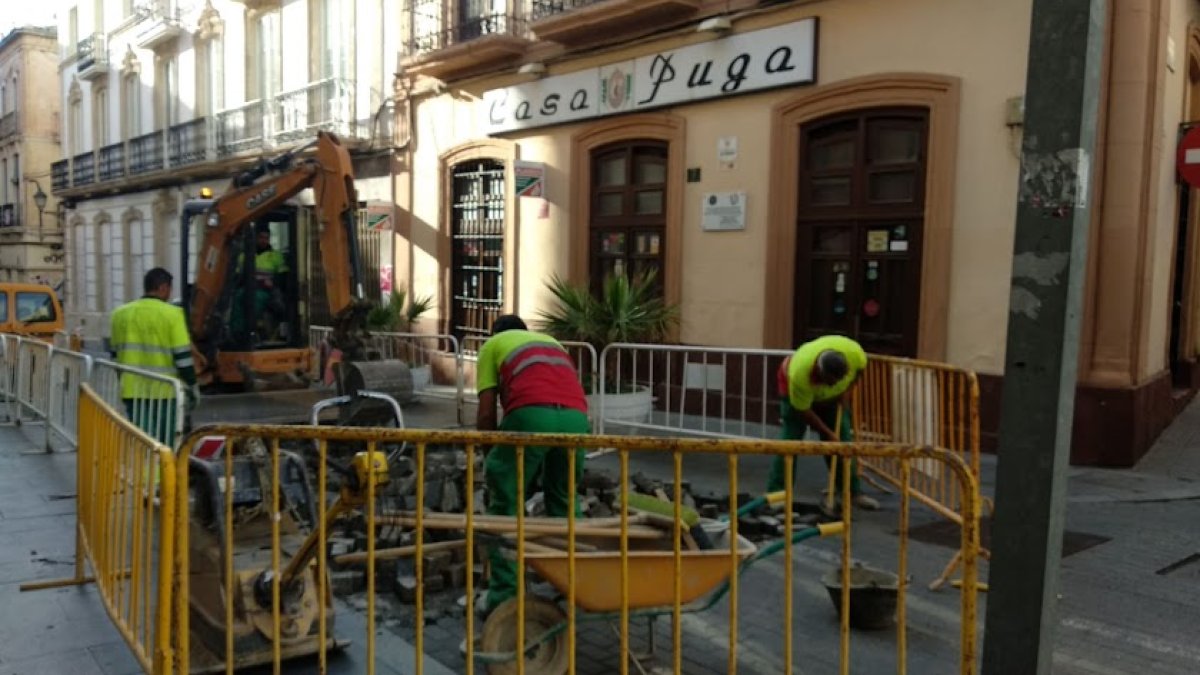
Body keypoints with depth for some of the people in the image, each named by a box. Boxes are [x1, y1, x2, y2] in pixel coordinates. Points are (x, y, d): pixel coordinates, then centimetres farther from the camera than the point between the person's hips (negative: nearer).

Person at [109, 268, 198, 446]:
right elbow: (183, 356, -10)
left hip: (133, 391, 4)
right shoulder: (172, 314, -9)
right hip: (163, 391, -4)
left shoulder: (121, 313, 8)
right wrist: (192, 386, -1)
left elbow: (115, 354, 15)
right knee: (164, 444, 8)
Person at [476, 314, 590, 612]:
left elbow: (486, 413, 17)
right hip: (576, 417, 5)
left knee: (505, 504, 11)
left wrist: (493, 454, 33)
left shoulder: (493, 345, 27)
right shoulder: (552, 342, 40)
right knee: (565, 502, 23)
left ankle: (503, 597, 12)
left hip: (531, 414, -4)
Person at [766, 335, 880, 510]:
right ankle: (775, 493, -5)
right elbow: (803, 411, -27)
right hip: (796, 391, -4)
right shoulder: (800, 374, -43)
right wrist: (828, 433, -22)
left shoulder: (854, 352, -35)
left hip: (833, 395, 4)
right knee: (790, 441, -10)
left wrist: (845, 391, -15)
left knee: (843, 439, 1)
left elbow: (860, 368, -8)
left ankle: (854, 492, 10)